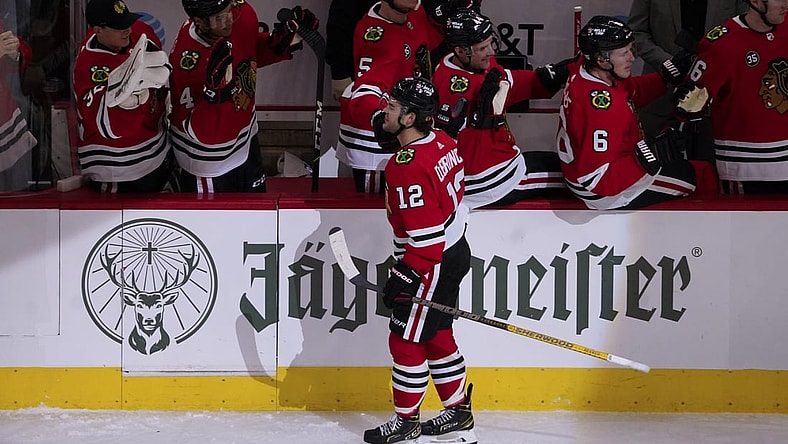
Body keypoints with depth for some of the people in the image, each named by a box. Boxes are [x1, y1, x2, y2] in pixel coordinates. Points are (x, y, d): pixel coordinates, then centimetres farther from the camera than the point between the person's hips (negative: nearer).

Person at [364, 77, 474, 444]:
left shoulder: (409, 166, -27)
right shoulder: (442, 142, 1)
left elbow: (425, 233, -28)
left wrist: (404, 275, -23)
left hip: (432, 263, -10)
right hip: (454, 249, 10)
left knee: (405, 341, 2)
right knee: (436, 336, 20)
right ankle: (458, 413, 28)